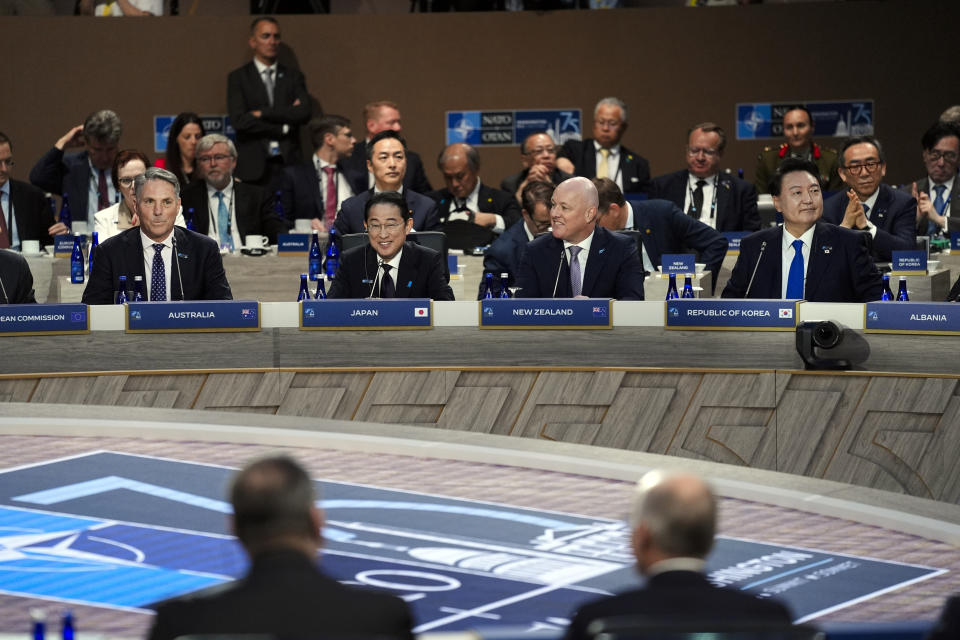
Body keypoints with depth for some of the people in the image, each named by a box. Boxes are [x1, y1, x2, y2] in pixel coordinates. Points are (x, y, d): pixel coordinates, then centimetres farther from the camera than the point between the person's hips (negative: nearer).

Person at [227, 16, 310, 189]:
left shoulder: (293, 76, 13)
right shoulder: (238, 78, 7)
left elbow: (304, 113, -2)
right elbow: (239, 121, -6)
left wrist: (262, 113, -7)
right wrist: (283, 128, -4)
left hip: (288, 163, 2)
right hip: (254, 167, -2)